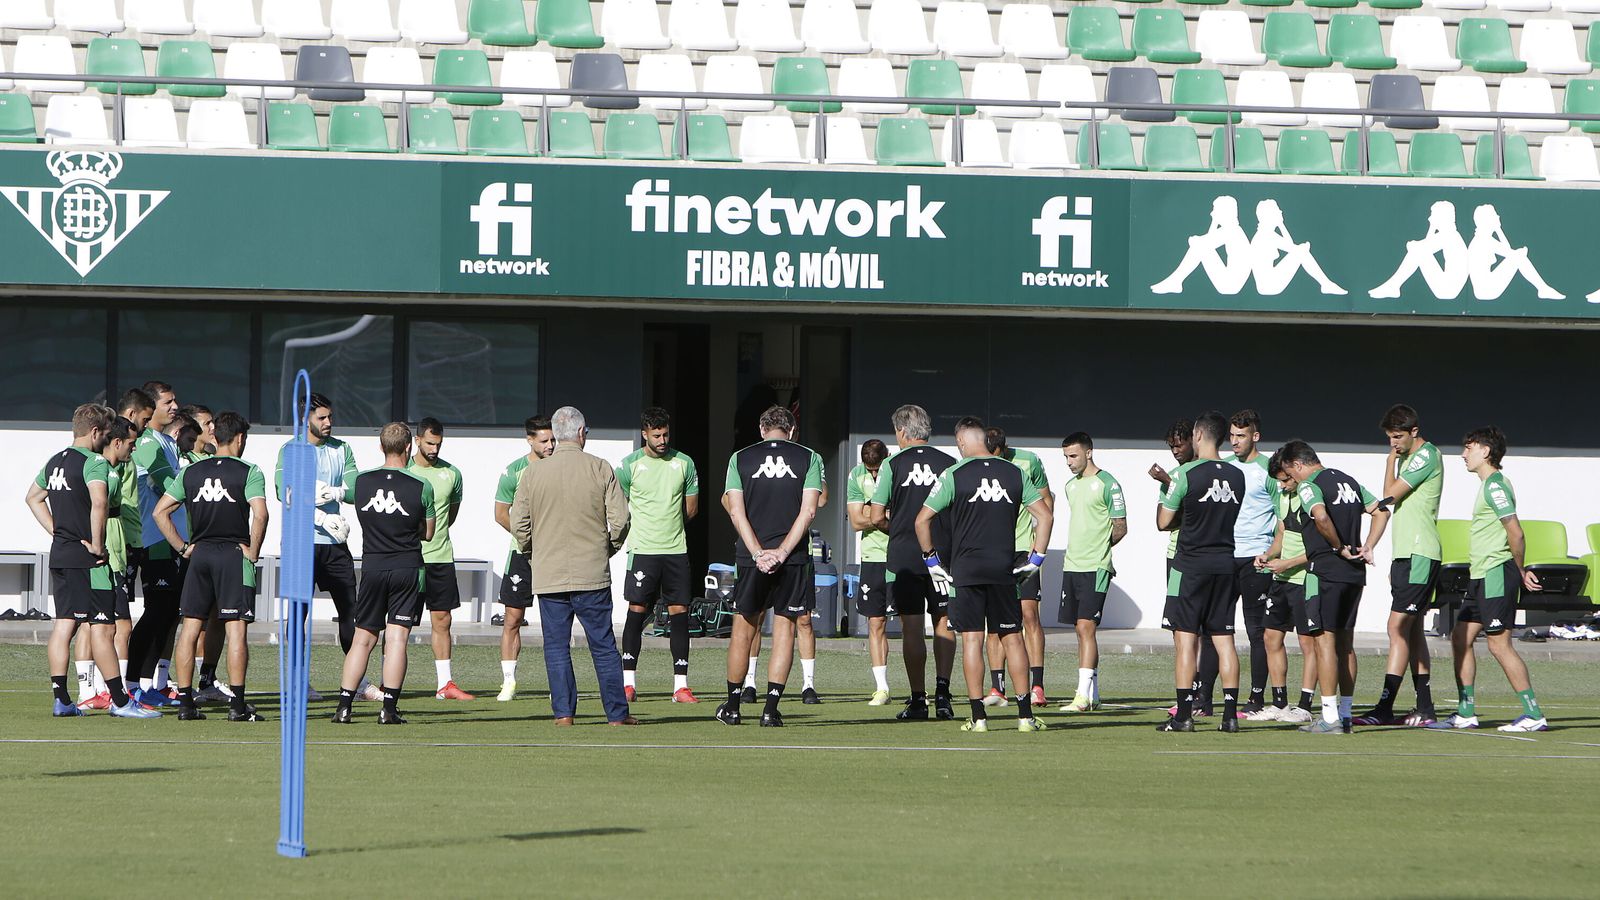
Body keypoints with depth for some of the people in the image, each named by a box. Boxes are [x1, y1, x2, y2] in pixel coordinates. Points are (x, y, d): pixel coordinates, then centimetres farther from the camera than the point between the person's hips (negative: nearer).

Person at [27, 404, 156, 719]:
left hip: (59, 552, 8)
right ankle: (120, 701, -4)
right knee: (102, 626, -6)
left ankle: (61, 700, 8)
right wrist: (96, 544, -19)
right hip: (86, 558, -8)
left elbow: (33, 497, 28)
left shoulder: (55, 462, 14)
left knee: (64, 623, 9)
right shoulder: (94, 462, -13)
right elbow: (99, 502, -29)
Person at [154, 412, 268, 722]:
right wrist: (252, 552, -8)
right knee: (236, 628, -5)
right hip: (234, 555, -4)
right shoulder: (248, 472, -5)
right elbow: (260, 513, -19)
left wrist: (183, 548, 10)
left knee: (190, 627, 7)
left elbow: (160, 512, 7)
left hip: (199, 554, 4)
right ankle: (237, 704, -9)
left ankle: (185, 703, 5)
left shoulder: (190, 472, 9)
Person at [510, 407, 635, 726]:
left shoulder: (532, 473, 0)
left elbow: (519, 524, 0)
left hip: (548, 576, 1)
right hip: (592, 574, -1)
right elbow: (620, 518, -5)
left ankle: (563, 711, 2)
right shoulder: (600, 469, -3)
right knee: (603, 645, 5)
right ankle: (617, 713, 7)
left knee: (556, 646, 7)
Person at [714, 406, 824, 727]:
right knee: (784, 628, 4)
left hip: (751, 555, 1)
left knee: (744, 628, 11)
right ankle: (771, 709, -2)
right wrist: (782, 552, -10)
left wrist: (758, 553, -8)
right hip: (793, 557, -1)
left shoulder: (740, 459, 5)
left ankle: (733, 706, 17)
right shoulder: (809, 459, 3)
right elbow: (808, 511, -6)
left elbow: (736, 510, -3)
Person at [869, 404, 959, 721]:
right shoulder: (948, 464, 2)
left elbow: (877, 517, -2)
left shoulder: (893, 465, -3)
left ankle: (918, 699, 0)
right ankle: (942, 690, -4)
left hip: (903, 554, -2)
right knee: (943, 623, 9)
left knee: (912, 627, 1)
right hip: (943, 554, 2)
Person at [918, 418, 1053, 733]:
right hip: (1004, 570, 2)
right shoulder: (1014, 473, 6)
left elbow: (922, 520, -3)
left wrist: (931, 559, 8)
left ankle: (978, 716, -4)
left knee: (972, 639, -1)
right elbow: (1045, 516, 6)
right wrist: (1035, 559, 11)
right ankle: (1025, 713, 5)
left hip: (966, 570, -2)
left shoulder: (953, 475, -3)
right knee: (1012, 637, 8)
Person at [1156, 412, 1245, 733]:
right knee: (1224, 639, 8)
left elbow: (1164, 522, -6)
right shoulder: (1237, 475, 4)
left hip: (1190, 565, -5)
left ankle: (1184, 714, -4)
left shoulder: (1186, 474, -11)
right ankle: (1230, 714, 4)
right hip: (1226, 563, 5)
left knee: (1185, 640, -1)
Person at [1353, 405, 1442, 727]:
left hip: (1419, 555, -10)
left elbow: (1390, 494, -14)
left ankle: (1384, 708, -18)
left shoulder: (1426, 456, -10)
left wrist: (1391, 460, -1)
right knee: (1413, 631, 10)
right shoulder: (1408, 458, 19)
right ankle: (1425, 709, 13)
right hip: (1406, 554, 10)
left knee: (1398, 628, -14)